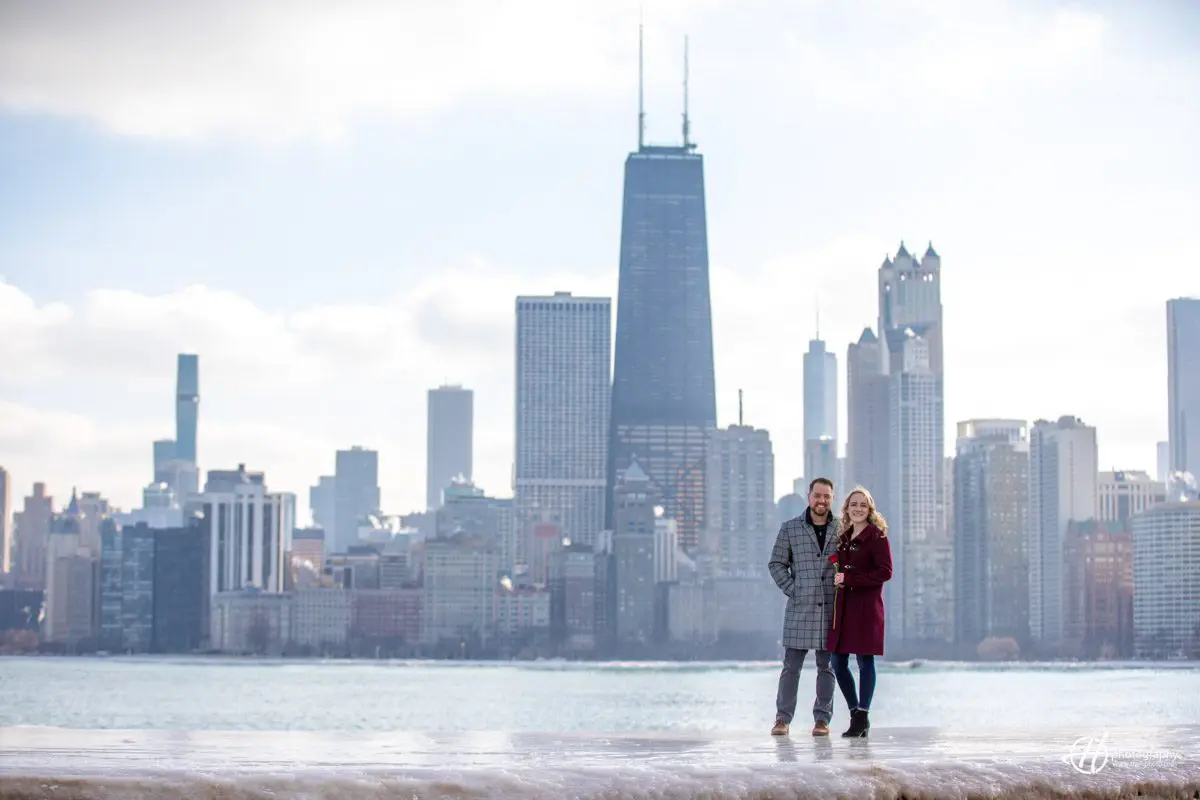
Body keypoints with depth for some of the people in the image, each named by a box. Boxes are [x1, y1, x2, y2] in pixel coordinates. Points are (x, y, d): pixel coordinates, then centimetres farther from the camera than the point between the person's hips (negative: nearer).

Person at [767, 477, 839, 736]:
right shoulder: (790, 528, 4)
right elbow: (776, 564, 7)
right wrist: (792, 590, -3)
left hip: (831, 608, 1)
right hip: (799, 608, -1)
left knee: (826, 667, 6)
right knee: (791, 665, 0)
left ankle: (822, 718, 12)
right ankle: (783, 718, 6)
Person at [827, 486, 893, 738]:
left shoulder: (877, 536, -5)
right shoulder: (843, 538, 16)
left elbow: (885, 572, -13)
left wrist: (849, 579, -16)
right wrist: (837, 580, 5)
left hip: (866, 606, -7)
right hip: (843, 606, 7)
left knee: (865, 660, -4)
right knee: (838, 663, 5)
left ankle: (862, 717, 2)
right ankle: (856, 714, 18)